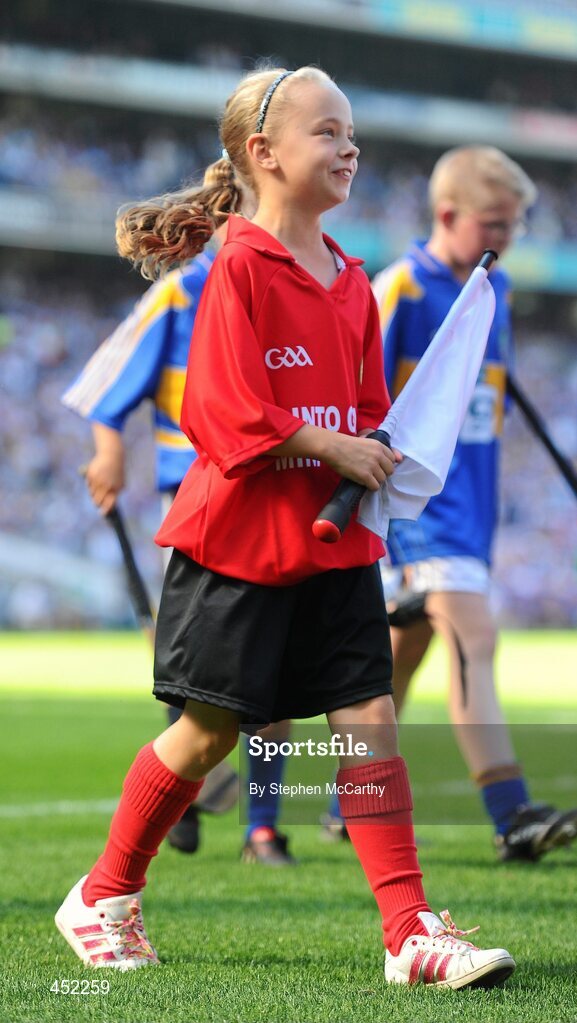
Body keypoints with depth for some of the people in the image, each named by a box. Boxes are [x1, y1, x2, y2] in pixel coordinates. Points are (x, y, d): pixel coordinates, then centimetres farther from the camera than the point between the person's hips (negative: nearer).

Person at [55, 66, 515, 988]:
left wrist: (376, 456, -1)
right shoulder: (239, 265, -11)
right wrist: (332, 447, -18)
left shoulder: (351, 280, 11)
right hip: (238, 539, -6)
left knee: (369, 720, -3)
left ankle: (412, 932, -5)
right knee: (208, 731, 2)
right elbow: (227, 409, -17)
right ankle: (104, 897, 21)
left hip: (333, 540, 6)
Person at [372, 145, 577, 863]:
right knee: (472, 631, -21)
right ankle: (512, 817, -29)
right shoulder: (399, 289, -11)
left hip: (471, 494, 8)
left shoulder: (494, 290, 12)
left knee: (408, 642, 16)